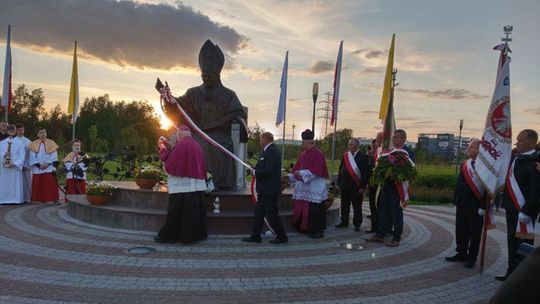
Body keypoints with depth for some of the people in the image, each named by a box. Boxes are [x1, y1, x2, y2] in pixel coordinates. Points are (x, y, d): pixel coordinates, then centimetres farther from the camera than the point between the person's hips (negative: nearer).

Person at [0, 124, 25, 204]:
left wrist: (14, 164, -14)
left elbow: (21, 157, -2)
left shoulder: (19, 144, 3)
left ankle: (15, 199, 1)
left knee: (15, 185, -2)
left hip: (15, 168, -2)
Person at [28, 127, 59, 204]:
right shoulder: (33, 144, 8)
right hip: (37, 169, 2)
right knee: (39, 185, 2)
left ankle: (54, 199, -8)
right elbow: (32, 157, 2)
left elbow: (53, 156, 0)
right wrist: (38, 165, -10)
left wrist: (47, 164, -12)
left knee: (51, 185, -7)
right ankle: (42, 199, 9)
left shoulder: (51, 143, 5)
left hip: (49, 168, -2)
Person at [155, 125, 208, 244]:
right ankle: (197, 233, 19)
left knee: (175, 212, 0)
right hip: (197, 185, 7)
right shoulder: (196, 145, 11)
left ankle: (168, 235, 8)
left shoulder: (180, 146, -12)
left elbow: (169, 165, -10)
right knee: (194, 210, 13)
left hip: (182, 185, -7)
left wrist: (163, 150, 6)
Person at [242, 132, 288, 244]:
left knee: (271, 214, -1)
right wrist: (256, 170, 5)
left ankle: (282, 237, 12)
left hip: (269, 190, -10)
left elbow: (268, 170, -26)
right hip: (265, 189, 10)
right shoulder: (269, 151, 15)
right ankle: (255, 236, 21)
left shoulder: (272, 152, -18)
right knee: (259, 213, 13)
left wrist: (255, 172, -13)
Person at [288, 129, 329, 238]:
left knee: (315, 210, -3)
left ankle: (318, 230, 7)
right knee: (302, 208, 9)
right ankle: (305, 228, 20)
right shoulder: (303, 154, 12)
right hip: (303, 186, 8)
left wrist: (301, 173, -22)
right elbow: (297, 167, 15)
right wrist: (290, 176, 4)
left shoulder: (318, 154, -11)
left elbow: (316, 171, -19)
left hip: (314, 188, -8)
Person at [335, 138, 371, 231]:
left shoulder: (363, 157, -6)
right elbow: (340, 170, 12)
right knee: (344, 205, 12)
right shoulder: (345, 156, 8)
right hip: (345, 185, 4)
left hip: (356, 186, -4)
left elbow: (366, 173, -9)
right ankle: (344, 222, 24)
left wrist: (362, 186, -13)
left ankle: (357, 224, 17)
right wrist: (339, 183, 8)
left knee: (357, 206, 6)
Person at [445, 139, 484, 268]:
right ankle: (461, 254, 26)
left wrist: (483, 206, -17)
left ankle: (472, 257, 17)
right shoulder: (465, 164, 9)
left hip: (475, 206, -7)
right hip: (462, 205, 7)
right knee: (461, 230, 13)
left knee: (474, 232, 6)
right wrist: (456, 200, 12)